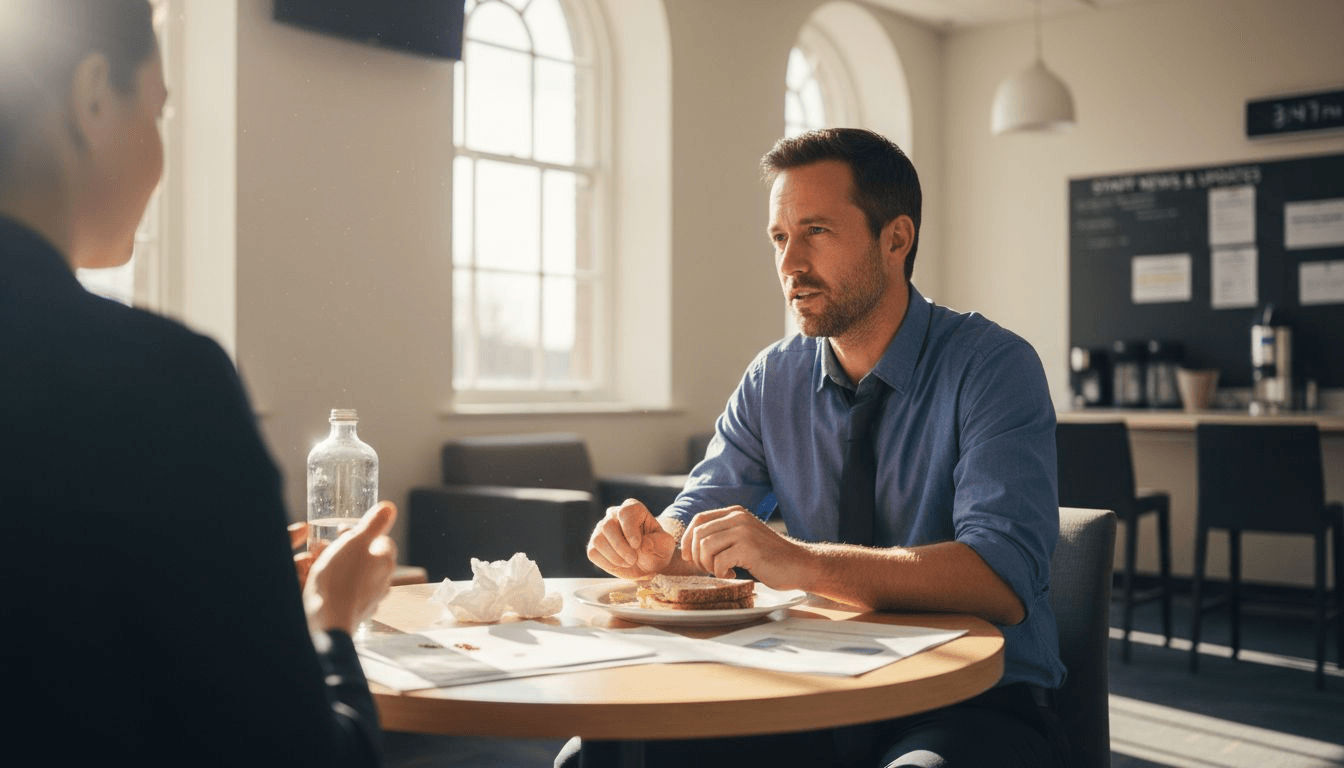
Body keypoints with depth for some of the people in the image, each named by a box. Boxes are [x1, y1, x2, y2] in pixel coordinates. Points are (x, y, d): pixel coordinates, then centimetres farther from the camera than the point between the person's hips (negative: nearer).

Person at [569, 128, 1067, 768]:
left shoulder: (994, 367, -11)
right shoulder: (773, 379, 6)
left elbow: (1004, 580, -24)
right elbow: (699, 517, 8)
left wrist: (799, 562, -34)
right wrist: (650, 543, -17)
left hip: (976, 701, -3)